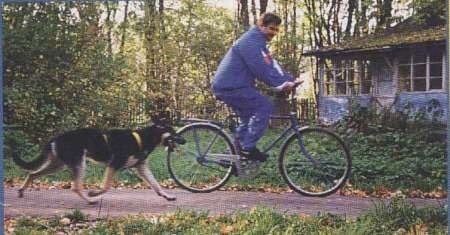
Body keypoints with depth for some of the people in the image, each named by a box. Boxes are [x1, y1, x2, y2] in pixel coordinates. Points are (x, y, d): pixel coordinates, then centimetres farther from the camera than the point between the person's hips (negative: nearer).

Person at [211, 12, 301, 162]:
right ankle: (248, 148, -13)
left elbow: (272, 65, 13)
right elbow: (261, 70, -24)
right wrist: (281, 84, -23)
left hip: (227, 86, 11)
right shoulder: (250, 41, -15)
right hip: (230, 87, -11)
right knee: (265, 106, -15)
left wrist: (290, 80, 2)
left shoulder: (260, 43, 19)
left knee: (248, 117, 17)